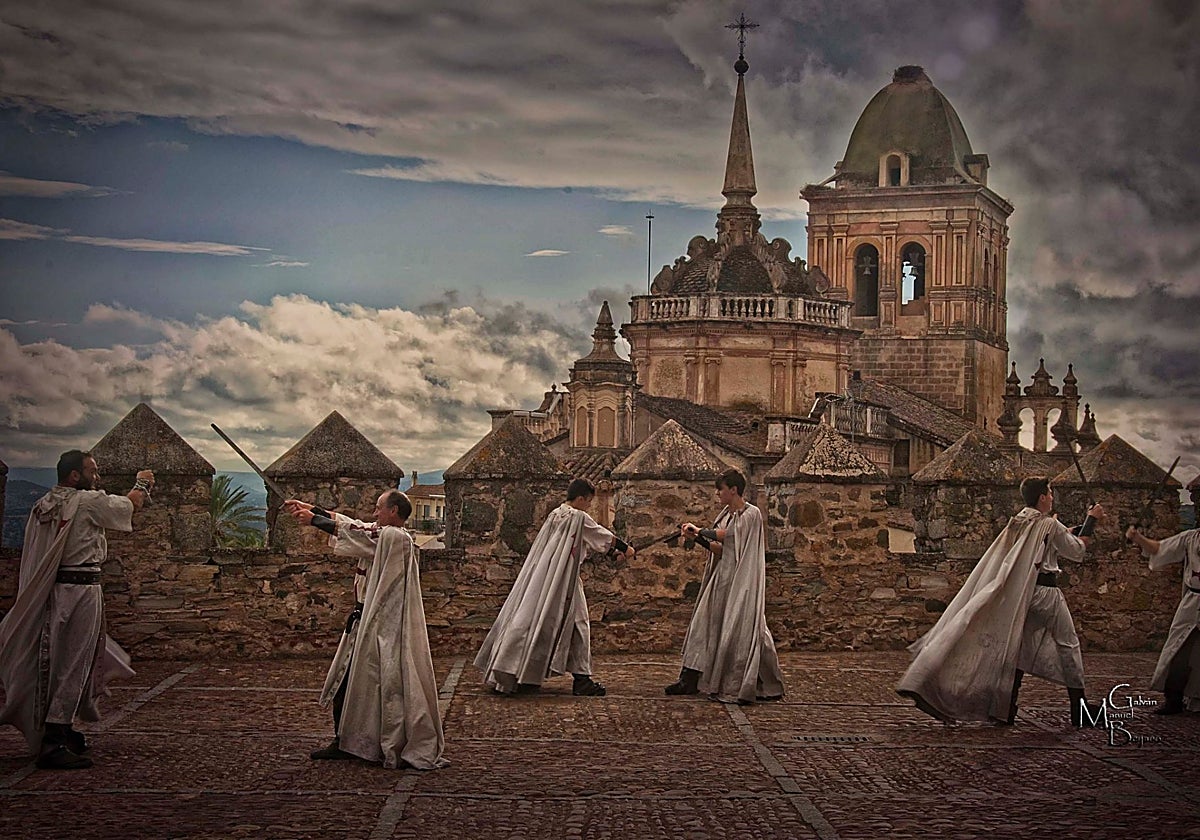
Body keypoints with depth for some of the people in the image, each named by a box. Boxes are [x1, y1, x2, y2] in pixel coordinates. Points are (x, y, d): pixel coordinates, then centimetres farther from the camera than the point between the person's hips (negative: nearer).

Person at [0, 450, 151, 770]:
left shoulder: (42, 506, 10)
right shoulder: (88, 501, -11)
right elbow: (130, 504, 5)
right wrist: (142, 483, 23)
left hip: (49, 592, 8)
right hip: (81, 590, -8)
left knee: (59, 662, 17)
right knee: (73, 665, -6)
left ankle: (61, 730, 26)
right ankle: (53, 744, -8)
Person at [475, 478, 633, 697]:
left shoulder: (554, 515, 14)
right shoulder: (579, 518, -9)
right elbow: (604, 537, 2)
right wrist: (625, 548, 19)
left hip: (540, 575, 8)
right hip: (561, 581, -8)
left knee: (529, 620, 7)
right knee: (575, 625, -1)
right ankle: (582, 680, -1)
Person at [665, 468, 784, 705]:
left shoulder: (751, 514, -10)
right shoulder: (726, 514, 13)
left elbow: (726, 535, -15)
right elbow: (719, 548, 9)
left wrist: (700, 531, -3)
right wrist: (696, 537, -5)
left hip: (740, 582, -8)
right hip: (721, 578, 8)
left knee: (737, 630, -5)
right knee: (704, 624, 7)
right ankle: (690, 680, 12)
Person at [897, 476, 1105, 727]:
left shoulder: (1016, 524, 12)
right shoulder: (1050, 525, -10)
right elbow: (1076, 551, 0)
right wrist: (1091, 521, 9)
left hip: (1021, 594, 7)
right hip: (1045, 593, -7)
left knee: (1020, 646, 11)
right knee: (1066, 643, 5)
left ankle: (1007, 709, 6)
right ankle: (1080, 709, 9)